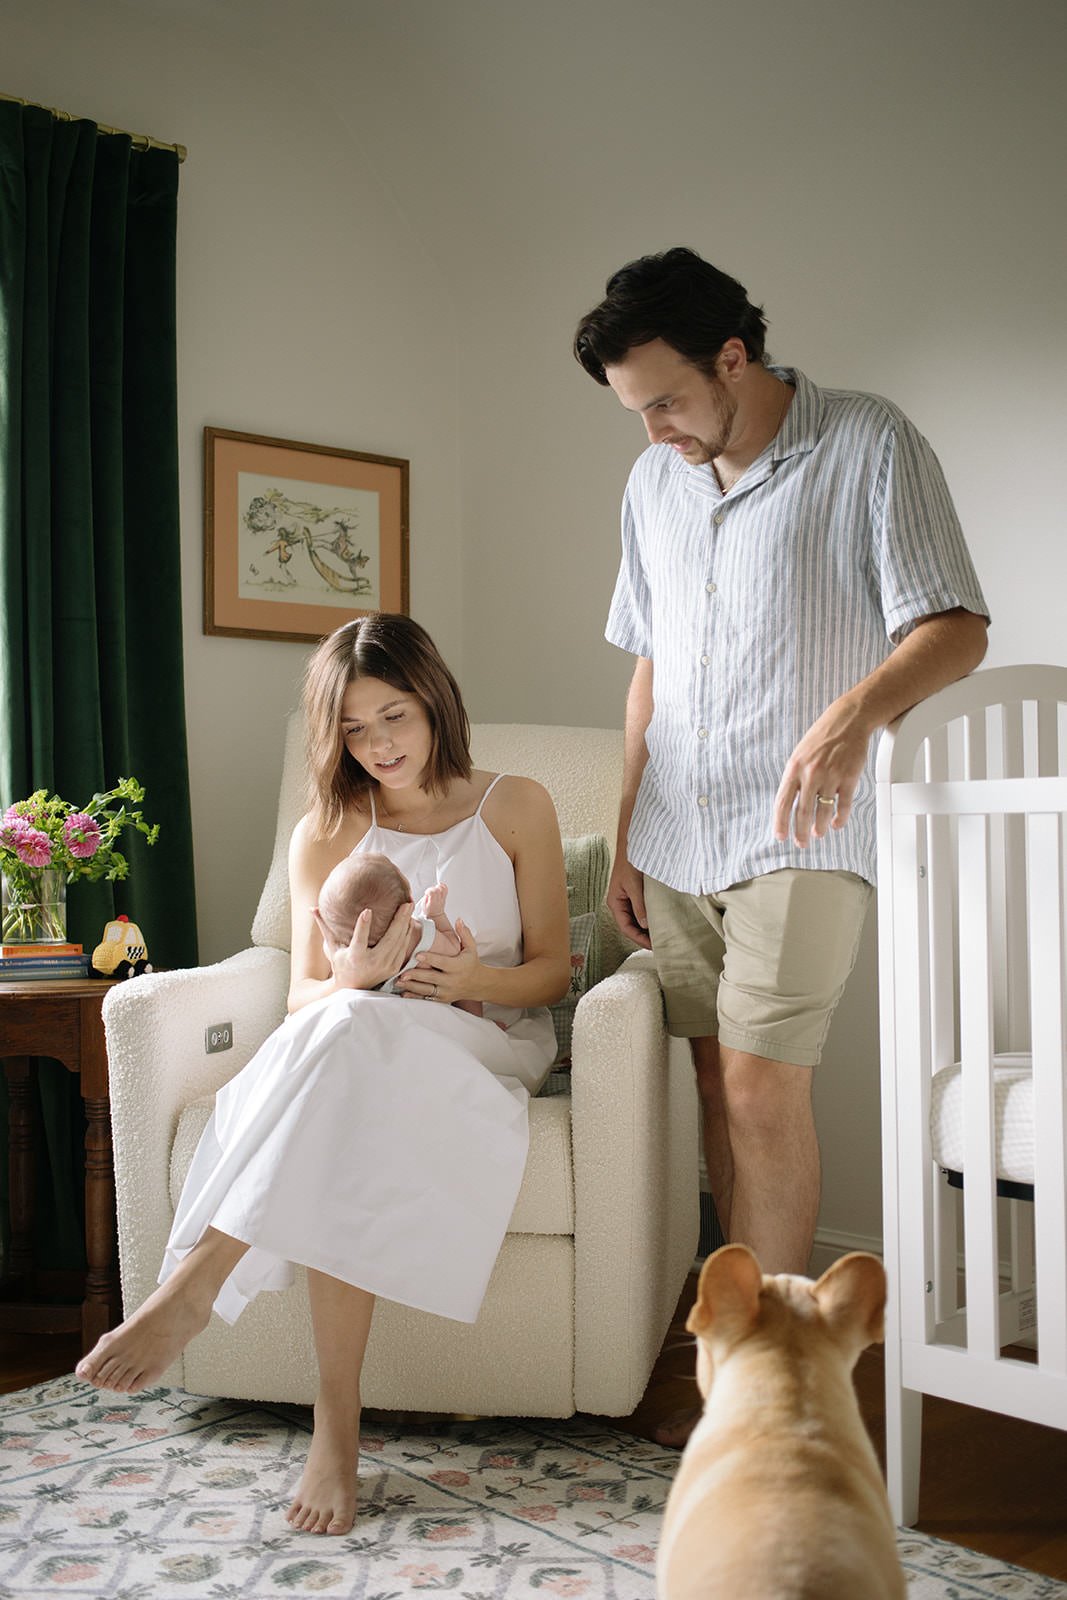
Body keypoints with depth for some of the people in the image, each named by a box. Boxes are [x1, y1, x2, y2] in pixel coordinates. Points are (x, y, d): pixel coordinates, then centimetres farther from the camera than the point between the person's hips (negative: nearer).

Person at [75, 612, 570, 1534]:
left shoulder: (514, 808, 5)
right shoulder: (326, 836, 10)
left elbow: (551, 968, 5)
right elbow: (303, 995, 5)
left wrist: (475, 979, -17)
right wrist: (349, 979, -20)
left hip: (492, 1040, -2)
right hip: (364, 1049, 2)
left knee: (349, 1034, -37)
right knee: (344, 1139, -38)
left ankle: (193, 1286, -38)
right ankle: (338, 1423, -35)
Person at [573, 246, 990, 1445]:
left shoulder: (869, 445, -4)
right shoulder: (653, 483, 14)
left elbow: (954, 628, -11)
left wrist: (855, 709, -32)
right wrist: (624, 839, 15)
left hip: (801, 833, -6)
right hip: (678, 838, 6)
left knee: (762, 1082, -12)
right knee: (717, 1082, 6)